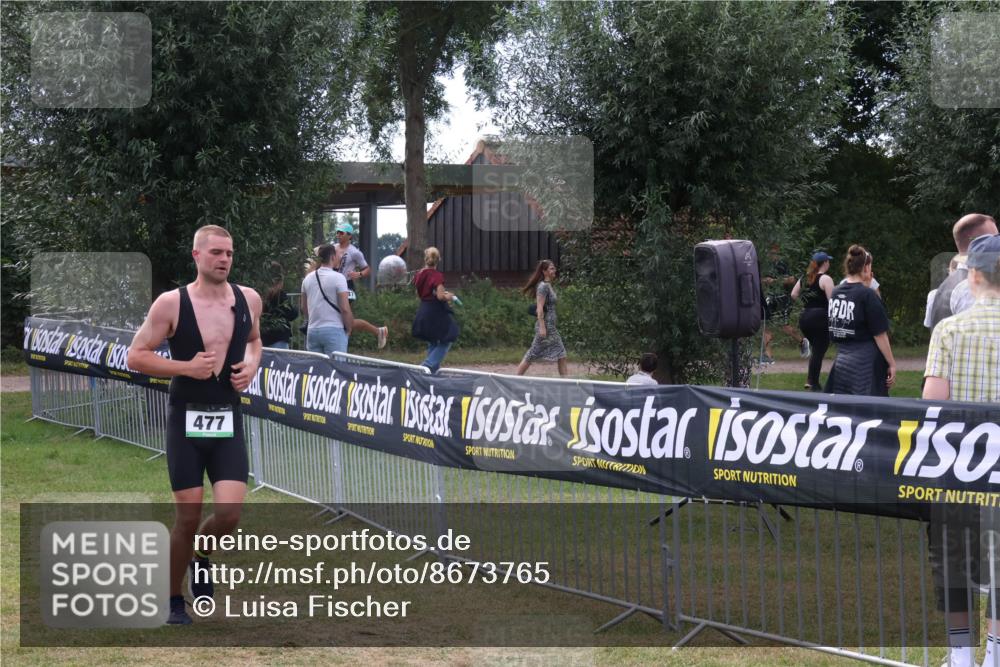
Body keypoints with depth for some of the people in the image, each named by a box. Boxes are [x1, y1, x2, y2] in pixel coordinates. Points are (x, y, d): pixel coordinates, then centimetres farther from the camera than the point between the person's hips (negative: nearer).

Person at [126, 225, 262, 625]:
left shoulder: (248, 300, 2)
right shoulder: (172, 304, -10)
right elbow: (136, 356, -6)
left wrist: (251, 366, 1)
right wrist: (187, 367, -17)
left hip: (228, 420, 3)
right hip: (186, 420, -3)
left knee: (230, 511, -9)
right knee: (188, 516, 0)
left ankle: (202, 556, 26)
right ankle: (173, 601, 20)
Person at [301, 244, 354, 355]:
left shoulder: (308, 278, 9)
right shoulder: (338, 278, -8)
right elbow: (345, 309, -11)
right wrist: (349, 329, 1)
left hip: (312, 331, 6)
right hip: (334, 330, -6)